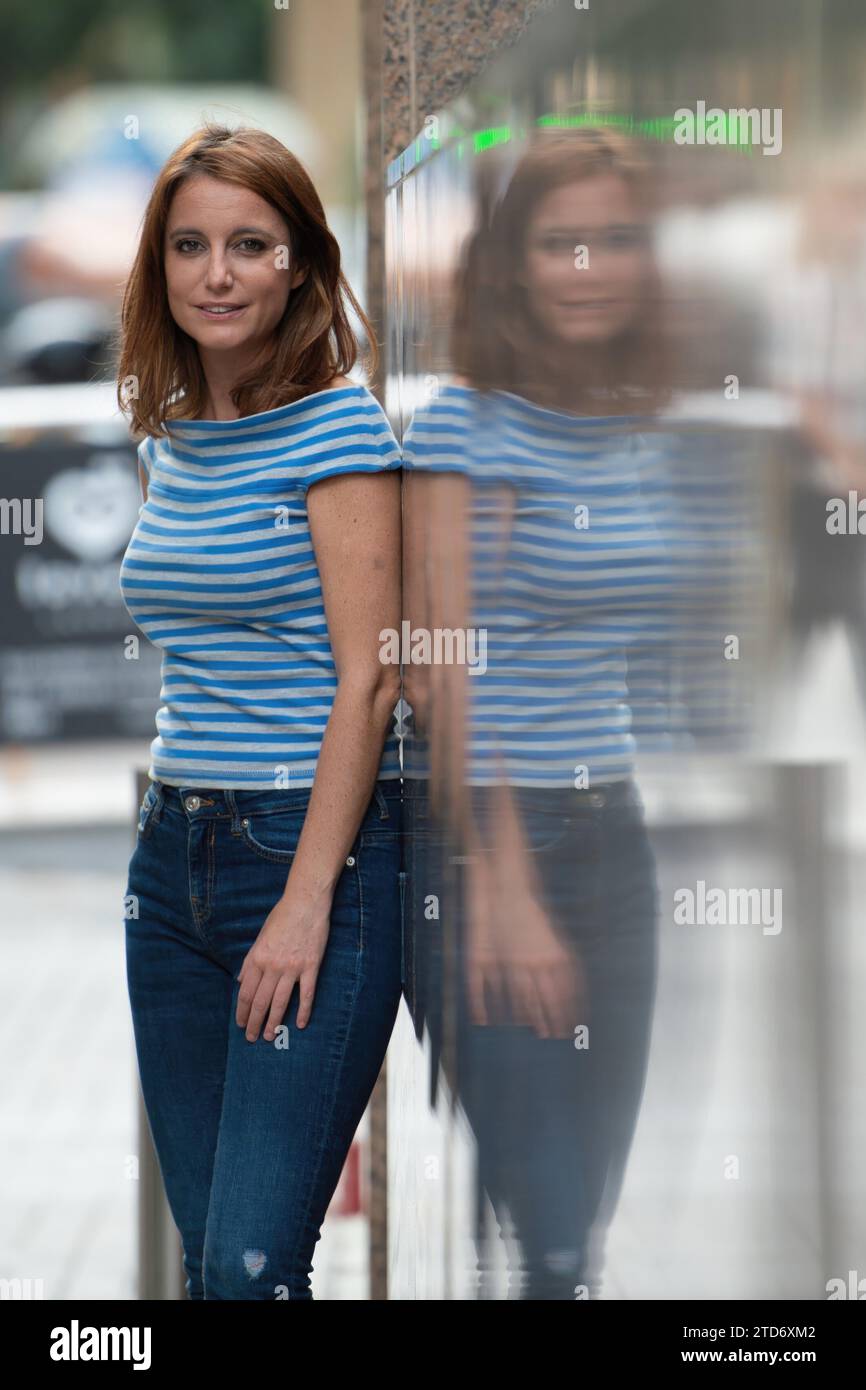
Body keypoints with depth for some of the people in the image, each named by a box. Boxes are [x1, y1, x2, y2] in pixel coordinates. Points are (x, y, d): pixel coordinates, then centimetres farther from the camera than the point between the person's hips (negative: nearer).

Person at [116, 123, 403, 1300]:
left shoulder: (337, 428, -8)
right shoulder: (171, 436, 13)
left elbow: (368, 680, -13)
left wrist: (308, 899, -17)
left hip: (316, 847, -7)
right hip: (175, 851, 7)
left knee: (252, 1261, -13)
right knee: (204, 1254, 8)